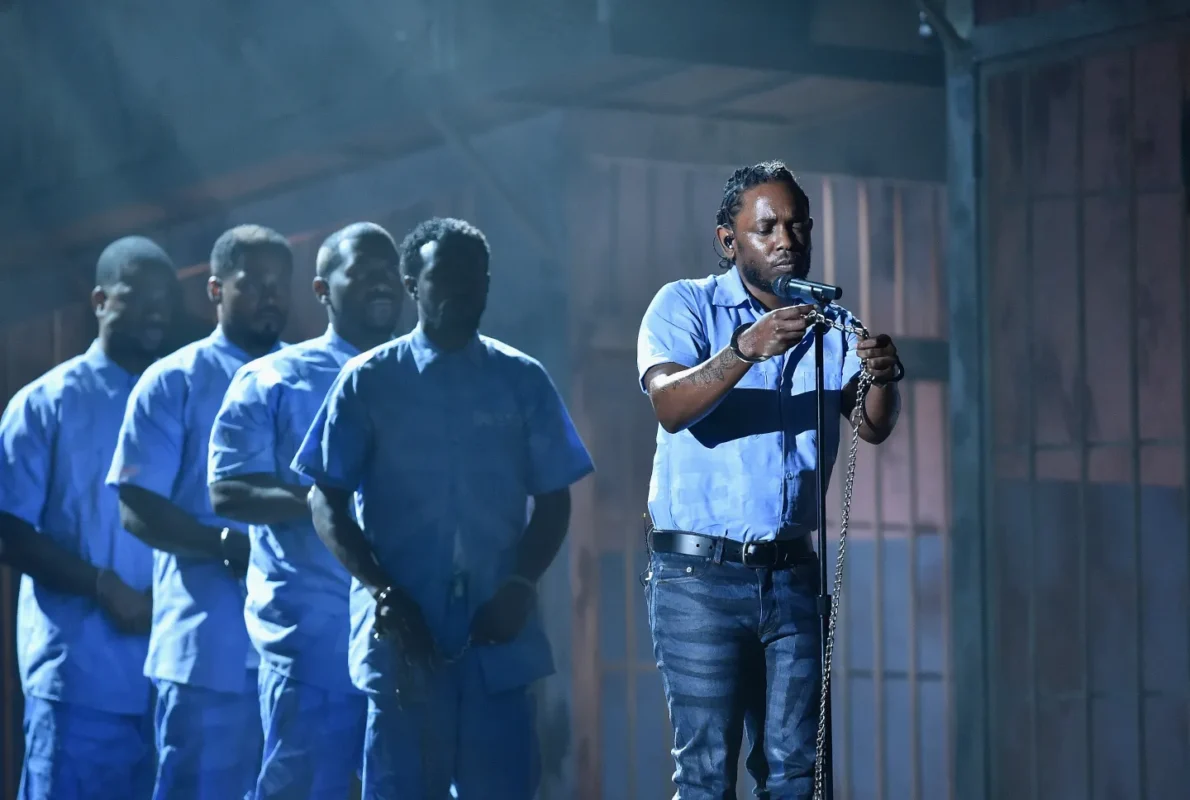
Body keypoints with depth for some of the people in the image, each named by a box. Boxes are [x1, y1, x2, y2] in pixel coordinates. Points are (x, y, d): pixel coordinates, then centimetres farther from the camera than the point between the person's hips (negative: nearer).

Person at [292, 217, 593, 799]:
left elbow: (554, 499, 9)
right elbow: (326, 501, 2)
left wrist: (522, 586, -7)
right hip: (402, 637, -1)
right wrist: (380, 591, -11)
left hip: (498, 634, 1)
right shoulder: (370, 380, 4)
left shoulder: (522, 381, 8)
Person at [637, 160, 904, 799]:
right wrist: (747, 349, -34)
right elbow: (670, 405, -19)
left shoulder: (831, 326, 12)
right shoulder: (685, 305, -1)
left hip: (793, 574, 4)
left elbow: (873, 427, -3)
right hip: (700, 576, -4)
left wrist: (882, 377, -25)